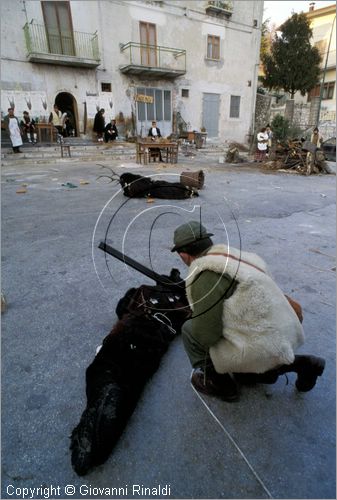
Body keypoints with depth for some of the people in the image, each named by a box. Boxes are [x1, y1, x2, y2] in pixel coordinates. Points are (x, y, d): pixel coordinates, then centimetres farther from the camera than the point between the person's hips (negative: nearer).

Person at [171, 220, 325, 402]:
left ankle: (218, 383, 15)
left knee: (189, 330, 2)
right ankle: (295, 363, 21)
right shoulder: (232, 257, 7)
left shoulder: (205, 274, -20)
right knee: (241, 375, 34)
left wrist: (195, 319, 4)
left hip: (261, 348, -9)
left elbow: (205, 335, -19)